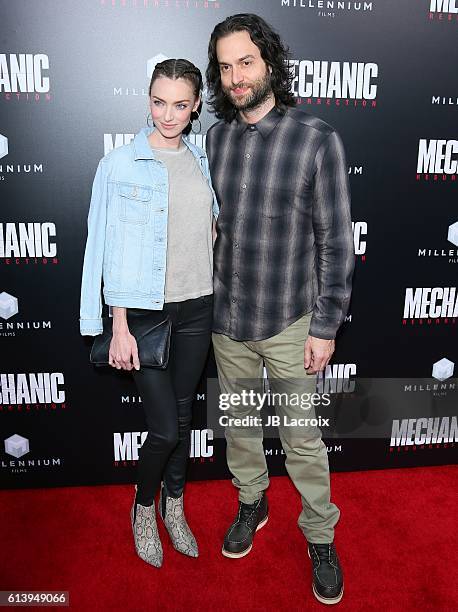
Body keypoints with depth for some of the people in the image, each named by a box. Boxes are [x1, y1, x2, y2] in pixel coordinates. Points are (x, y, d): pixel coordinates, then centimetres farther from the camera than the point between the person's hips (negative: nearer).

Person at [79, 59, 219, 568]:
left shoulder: (203, 162, 7)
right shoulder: (121, 164, -7)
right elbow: (112, 251, -9)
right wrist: (119, 328, -12)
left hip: (197, 307, 4)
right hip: (146, 311, -4)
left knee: (182, 416, 15)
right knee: (164, 427, -2)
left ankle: (173, 505, 38)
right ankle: (143, 506, 29)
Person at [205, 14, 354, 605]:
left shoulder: (316, 139, -11)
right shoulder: (215, 137, 2)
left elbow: (335, 241, -10)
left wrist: (325, 327, -11)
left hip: (289, 322, -4)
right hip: (226, 317, 4)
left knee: (302, 438, 9)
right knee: (238, 423, 20)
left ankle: (321, 537, 34)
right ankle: (251, 502, 46)